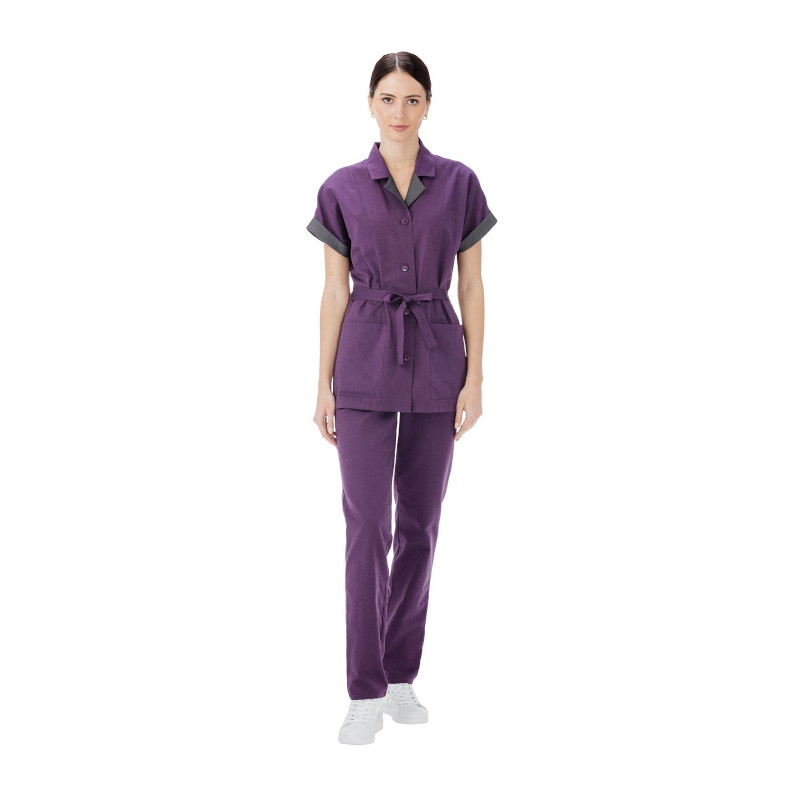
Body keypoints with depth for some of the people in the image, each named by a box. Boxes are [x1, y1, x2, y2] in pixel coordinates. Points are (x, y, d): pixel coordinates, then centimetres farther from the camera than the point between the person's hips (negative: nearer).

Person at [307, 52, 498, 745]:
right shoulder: (342, 189, 2)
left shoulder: (459, 183, 3)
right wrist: (324, 388, -1)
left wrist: (475, 377, -4)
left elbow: (471, 285, 3)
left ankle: (402, 676, 20)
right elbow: (334, 290, 2)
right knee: (368, 524, -7)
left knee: (419, 523, 7)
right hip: (365, 362, -1)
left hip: (436, 361, 1)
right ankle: (366, 693, -1)